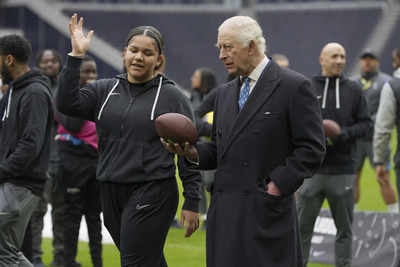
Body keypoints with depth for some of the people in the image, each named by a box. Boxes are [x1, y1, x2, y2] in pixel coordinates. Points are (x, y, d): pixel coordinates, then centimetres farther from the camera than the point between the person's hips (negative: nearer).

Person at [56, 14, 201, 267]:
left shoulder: (171, 97, -1)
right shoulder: (105, 90, 10)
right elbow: (67, 104, -6)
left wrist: (192, 203, -6)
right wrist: (76, 56, -11)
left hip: (153, 193, -5)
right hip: (112, 193, 5)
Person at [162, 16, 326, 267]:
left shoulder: (294, 87, -5)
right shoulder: (225, 93, 18)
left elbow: (312, 149, -8)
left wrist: (277, 186, -14)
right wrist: (193, 151, 1)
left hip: (266, 211, -6)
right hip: (226, 211, 7)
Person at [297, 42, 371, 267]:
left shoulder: (354, 89, 6)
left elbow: (365, 123, 6)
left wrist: (343, 134, -12)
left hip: (343, 170, 1)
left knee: (345, 229, 8)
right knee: (303, 226, 1)